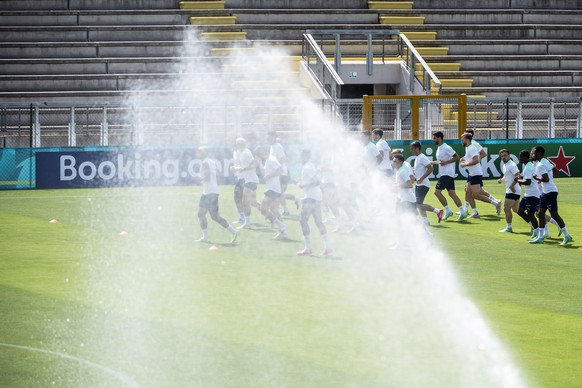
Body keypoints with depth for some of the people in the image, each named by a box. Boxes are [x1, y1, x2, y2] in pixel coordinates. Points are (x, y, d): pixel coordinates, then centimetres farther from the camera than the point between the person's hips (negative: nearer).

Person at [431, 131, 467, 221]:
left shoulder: (446, 148, -14)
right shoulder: (439, 148, 16)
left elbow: (456, 157, -17)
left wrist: (446, 162, -21)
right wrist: (433, 162, 19)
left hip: (447, 174, -10)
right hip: (443, 173, 10)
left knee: (437, 191, -10)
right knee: (452, 193, 6)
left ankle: (448, 210, -5)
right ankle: (462, 212, 4)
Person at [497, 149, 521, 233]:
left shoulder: (511, 165, -17)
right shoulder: (505, 165, 14)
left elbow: (518, 175, -27)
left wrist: (512, 185, -31)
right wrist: (501, 180, 8)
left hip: (513, 191, -10)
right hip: (510, 191, 10)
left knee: (506, 208, -6)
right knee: (516, 209, 16)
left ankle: (509, 227, 3)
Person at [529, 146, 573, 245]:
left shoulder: (540, 165, -18)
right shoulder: (546, 161, 10)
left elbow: (546, 179, -26)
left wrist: (537, 178, -10)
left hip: (550, 192, -10)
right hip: (545, 192, 10)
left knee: (554, 214, -5)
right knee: (540, 213, 10)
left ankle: (567, 236, 1)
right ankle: (540, 237, 12)